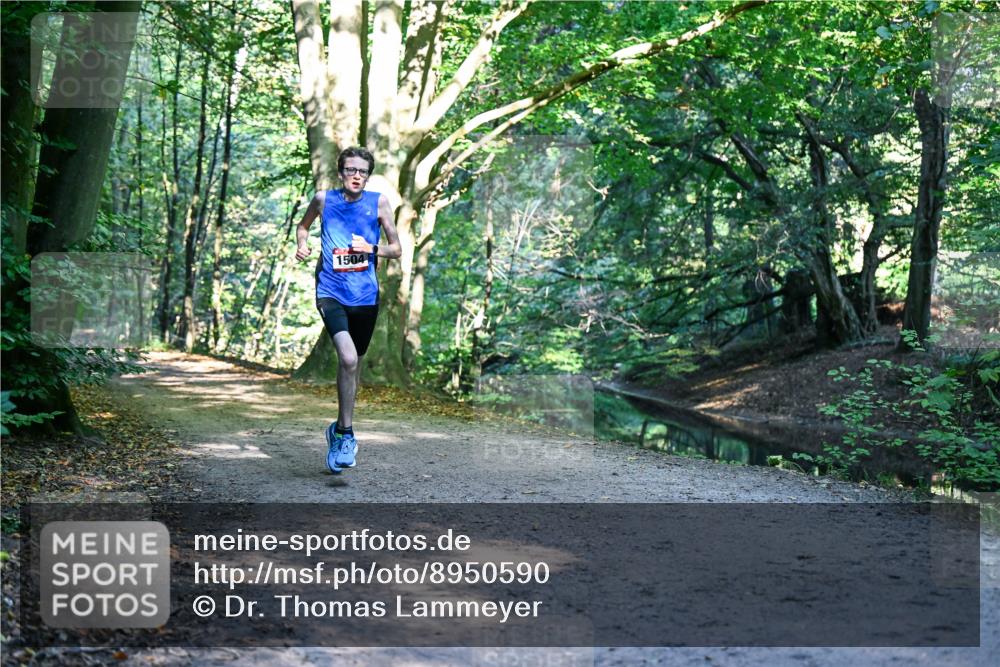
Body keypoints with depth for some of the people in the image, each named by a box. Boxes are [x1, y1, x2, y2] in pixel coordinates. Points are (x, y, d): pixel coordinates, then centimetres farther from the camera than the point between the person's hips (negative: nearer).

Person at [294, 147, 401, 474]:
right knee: (348, 359, -22)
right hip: (331, 293, -2)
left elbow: (396, 249, 5)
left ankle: (340, 429, 34)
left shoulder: (378, 202, 1)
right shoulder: (323, 199, 3)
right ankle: (346, 434, -10)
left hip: (365, 296, 2)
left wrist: (371, 248, -14)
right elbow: (304, 225, 23)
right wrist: (302, 245, 3)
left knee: (353, 363, 14)